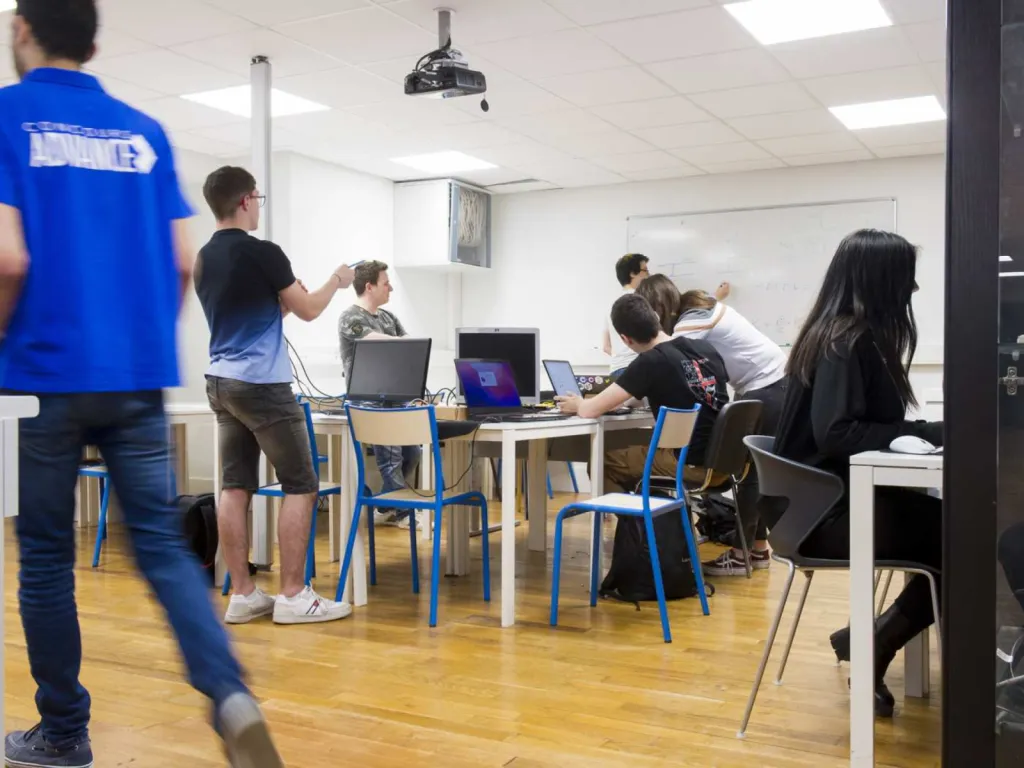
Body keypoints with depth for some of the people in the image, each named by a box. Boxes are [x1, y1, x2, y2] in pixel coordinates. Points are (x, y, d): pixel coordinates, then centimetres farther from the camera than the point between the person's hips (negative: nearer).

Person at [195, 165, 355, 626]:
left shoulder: (204, 260, 11)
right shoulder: (262, 253, -13)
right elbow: (308, 310, -3)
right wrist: (337, 281, 14)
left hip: (222, 382, 8)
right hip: (262, 385, -8)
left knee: (235, 487, 6)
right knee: (300, 486, -1)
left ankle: (242, 595, 10)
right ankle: (293, 596, 0)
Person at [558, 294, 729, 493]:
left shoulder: (649, 363, -12)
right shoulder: (707, 349, 7)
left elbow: (590, 410, -11)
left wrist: (576, 405, 13)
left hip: (693, 465, -7)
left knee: (605, 463, 11)